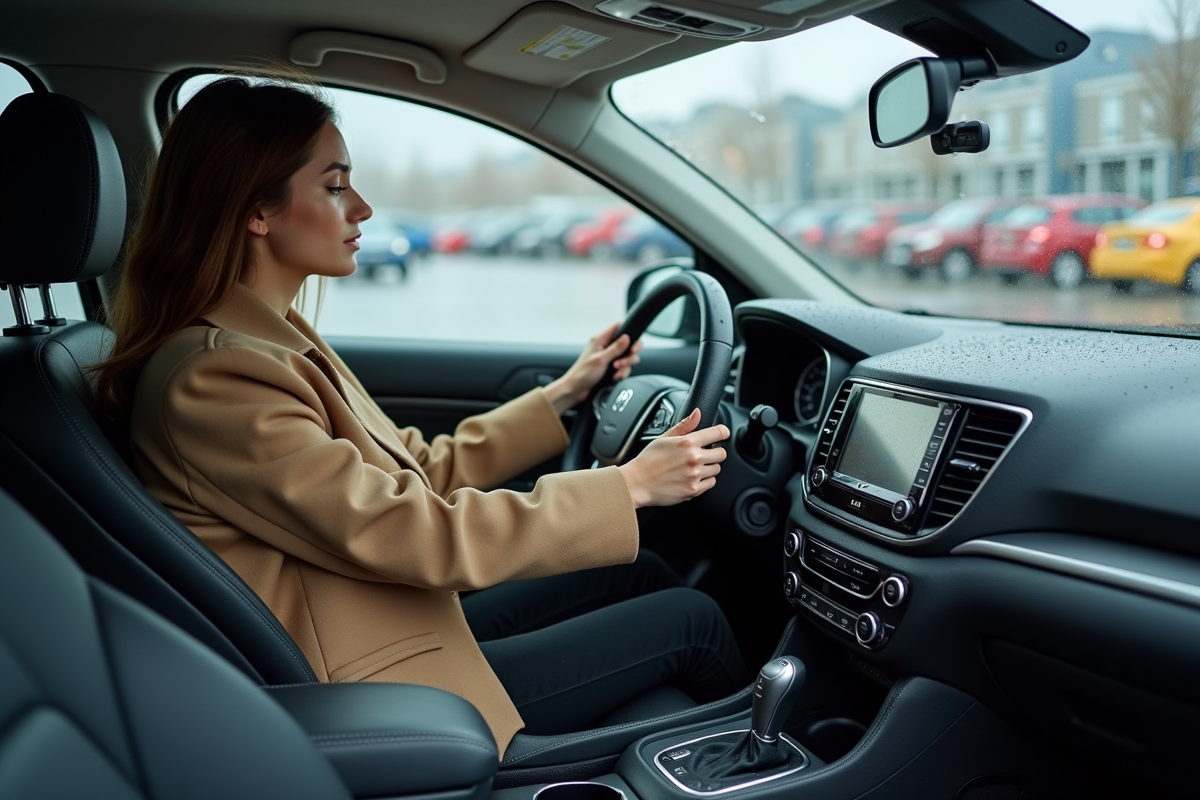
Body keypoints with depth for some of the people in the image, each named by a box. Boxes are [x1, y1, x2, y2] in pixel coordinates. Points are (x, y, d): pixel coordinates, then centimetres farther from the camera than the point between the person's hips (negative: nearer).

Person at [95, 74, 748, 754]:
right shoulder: (212, 379, -25)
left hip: (409, 628, 9)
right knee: (690, 617, -1)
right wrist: (631, 487, -21)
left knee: (639, 573, 12)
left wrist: (562, 396, 11)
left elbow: (419, 471, 9)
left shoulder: (269, 341, 5)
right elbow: (409, 534, -27)